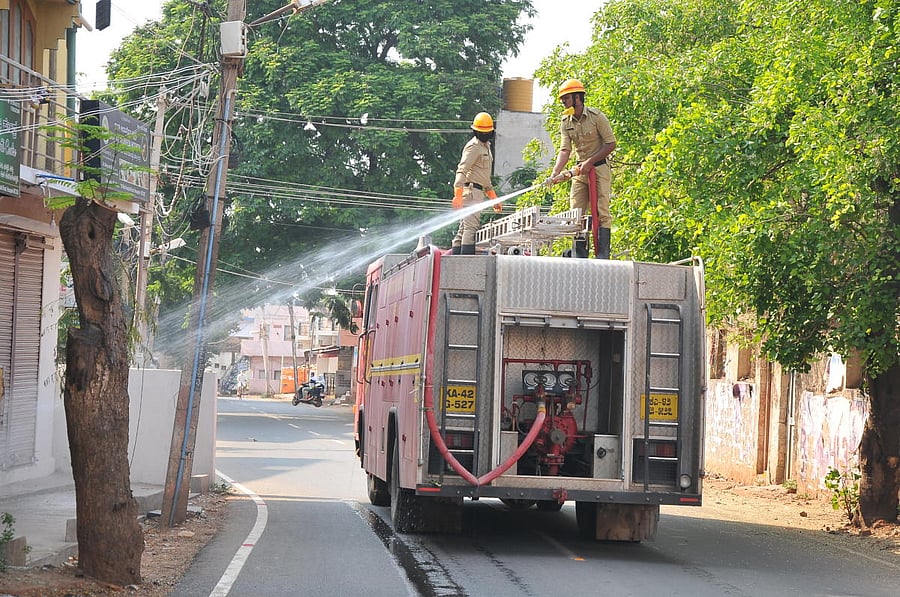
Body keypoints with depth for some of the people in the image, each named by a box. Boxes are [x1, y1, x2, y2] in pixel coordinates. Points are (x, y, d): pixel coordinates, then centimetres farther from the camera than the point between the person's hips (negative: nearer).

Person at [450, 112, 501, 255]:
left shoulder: (485, 146, 25)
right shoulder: (473, 146, -6)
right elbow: (461, 171, -18)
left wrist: (494, 199, 30)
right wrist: (458, 196, -29)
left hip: (478, 192, 10)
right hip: (471, 190, -10)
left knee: (463, 229, 6)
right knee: (471, 228, -17)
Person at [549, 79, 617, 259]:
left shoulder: (596, 116, -12)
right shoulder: (565, 122, 3)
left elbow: (611, 144, -11)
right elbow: (565, 150, -4)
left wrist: (590, 162, -17)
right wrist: (555, 173, -20)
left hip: (599, 168, -6)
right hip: (580, 170, 6)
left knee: (601, 212, -10)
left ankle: (602, 256, -12)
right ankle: (579, 258, 3)